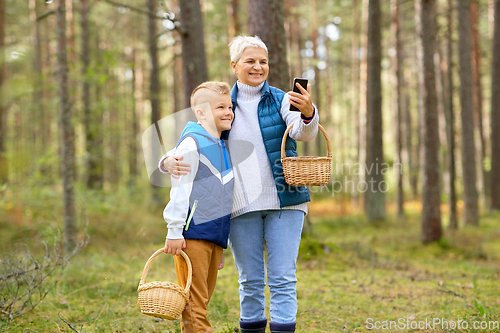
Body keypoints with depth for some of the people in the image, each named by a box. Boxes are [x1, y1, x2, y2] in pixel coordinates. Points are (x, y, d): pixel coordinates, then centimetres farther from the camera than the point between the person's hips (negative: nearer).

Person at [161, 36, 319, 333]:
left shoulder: (281, 100, 1)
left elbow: (303, 132, -18)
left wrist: (308, 112, -42)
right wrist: (170, 160, -21)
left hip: (283, 201, -2)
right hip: (241, 207, 2)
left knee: (282, 279, -4)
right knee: (250, 281, 9)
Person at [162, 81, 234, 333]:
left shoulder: (223, 147, 18)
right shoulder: (192, 143, -8)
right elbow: (180, 189, -11)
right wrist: (175, 231, -15)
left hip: (216, 235, 8)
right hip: (193, 234, -8)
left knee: (203, 299, 11)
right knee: (194, 300, -7)